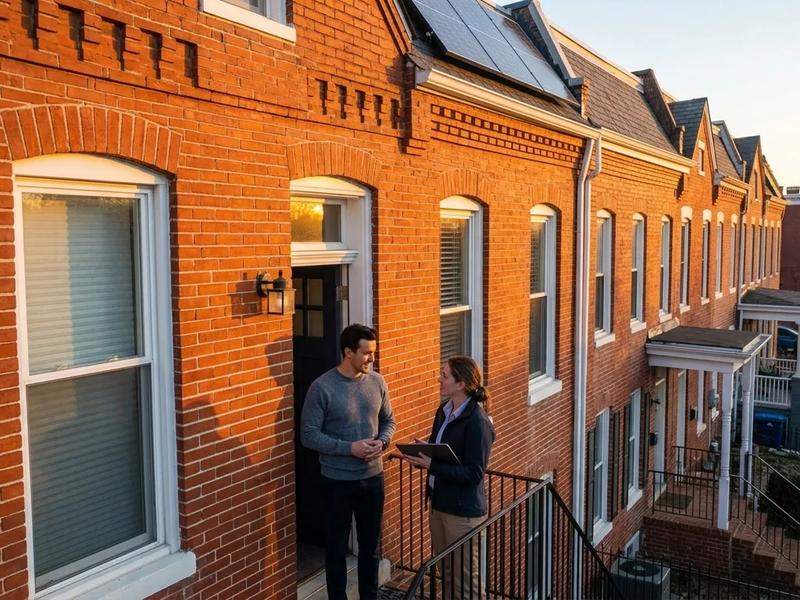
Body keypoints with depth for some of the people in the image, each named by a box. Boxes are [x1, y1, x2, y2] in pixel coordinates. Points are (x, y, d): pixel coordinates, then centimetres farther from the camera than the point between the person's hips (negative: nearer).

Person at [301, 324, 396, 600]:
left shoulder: (377, 381, -1)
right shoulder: (322, 387, -16)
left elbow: (388, 420, 10)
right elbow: (309, 435, -15)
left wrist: (381, 442, -11)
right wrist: (350, 448, -22)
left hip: (373, 477, 4)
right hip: (338, 481, -4)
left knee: (371, 545, 18)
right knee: (337, 547, 11)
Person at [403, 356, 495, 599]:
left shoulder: (477, 421, -20)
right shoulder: (444, 411, 4)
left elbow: (474, 473, -22)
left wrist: (432, 466, -27)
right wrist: (421, 455, -6)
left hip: (463, 511, -8)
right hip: (439, 504, 8)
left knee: (465, 579, 7)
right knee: (445, 572, 21)